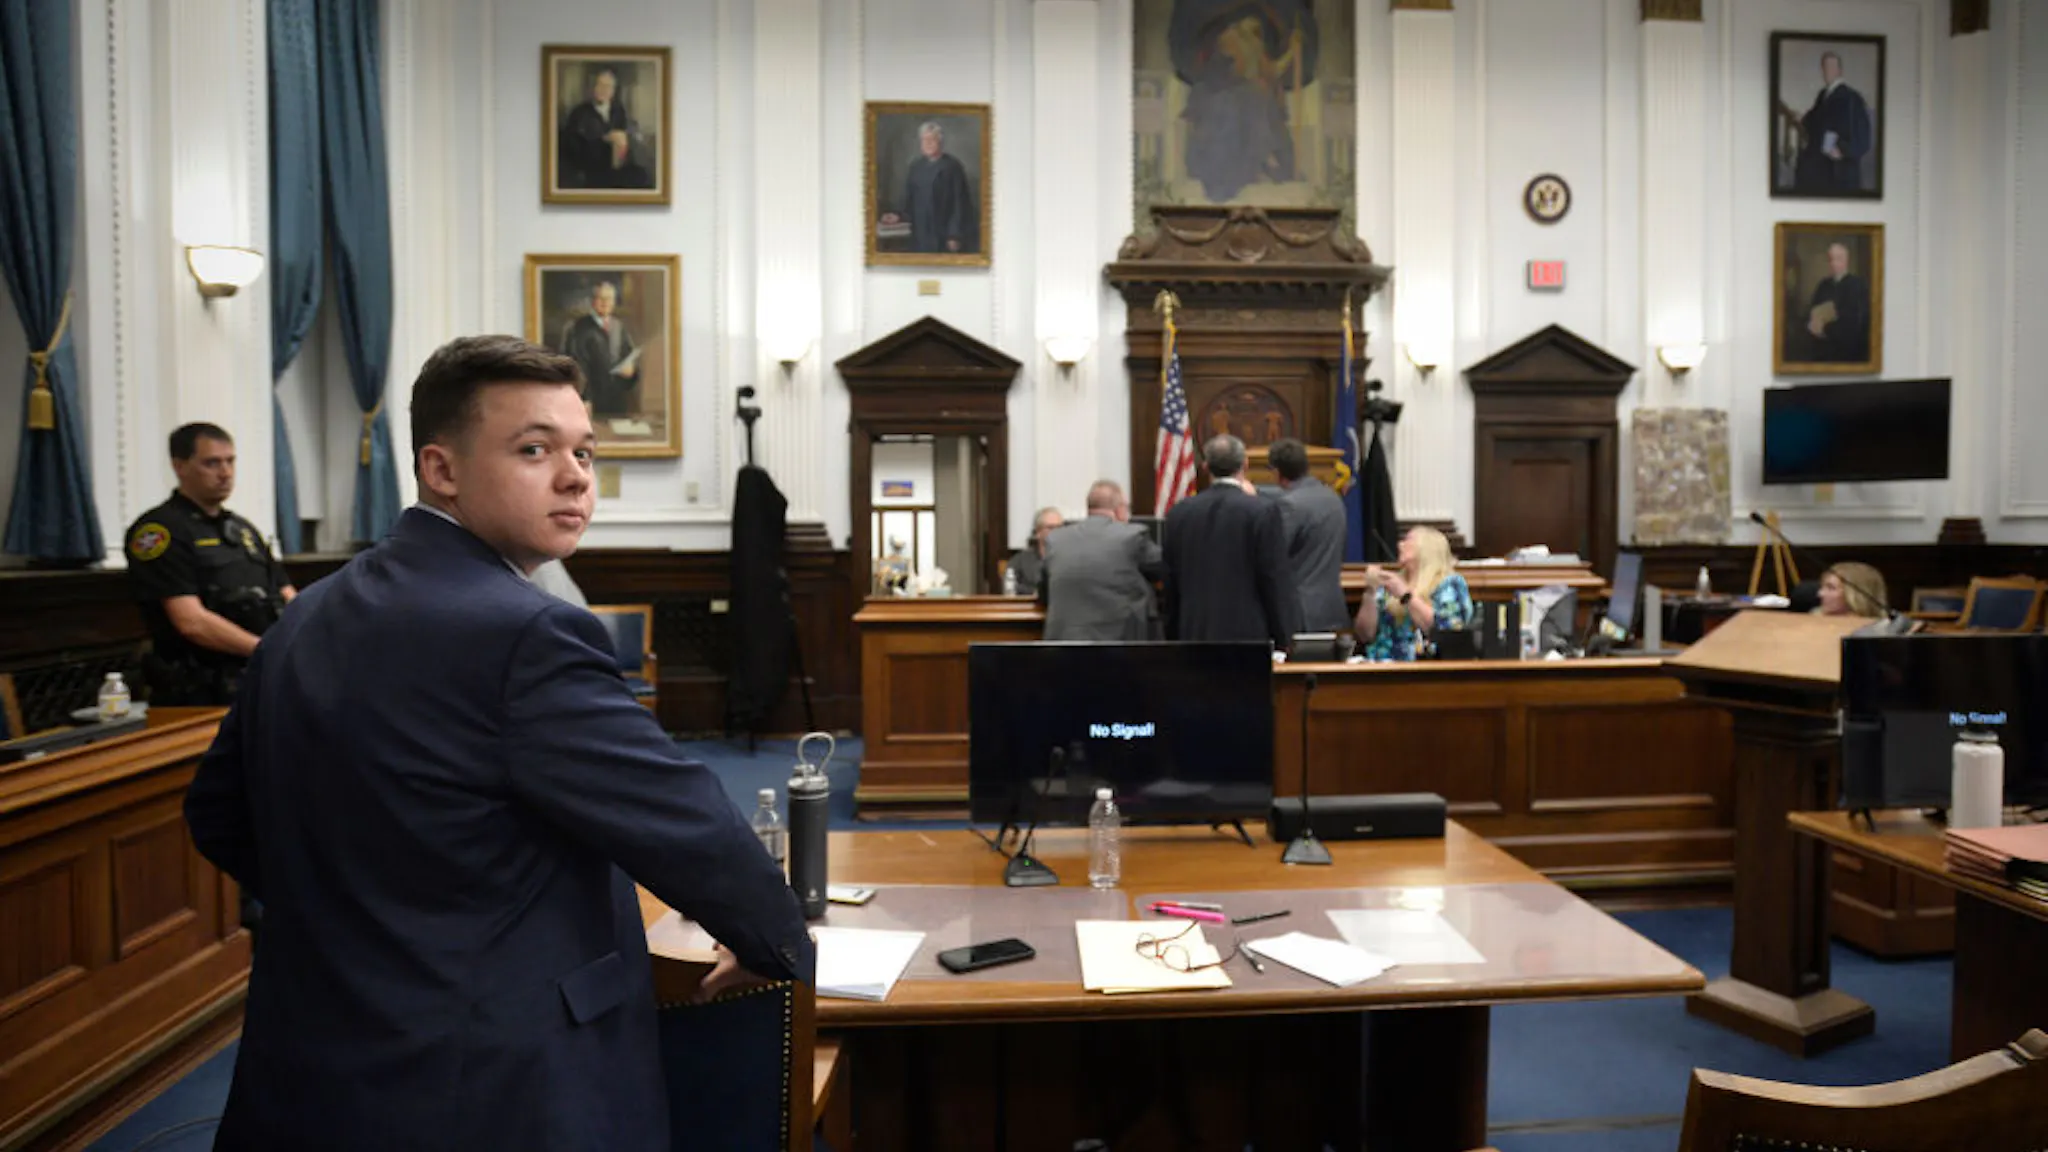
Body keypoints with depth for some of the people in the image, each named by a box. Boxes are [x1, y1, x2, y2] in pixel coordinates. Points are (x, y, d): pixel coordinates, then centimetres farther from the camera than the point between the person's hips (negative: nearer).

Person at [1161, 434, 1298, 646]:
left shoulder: (1179, 513, 4)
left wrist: (1173, 637, 18)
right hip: (1248, 634, -4)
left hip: (1194, 636, 4)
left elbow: (1171, 585, 9)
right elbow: (1277, 582, -8)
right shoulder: (1264, 511, -9)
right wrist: (1283, 639, 1)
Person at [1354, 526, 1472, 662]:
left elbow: (1444, 630, -10)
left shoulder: (1450, 583, 7)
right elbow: (1366, 635, 11)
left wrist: (1405, 595, -9)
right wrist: (1371, 593, 0)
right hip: (1382, 665, 4)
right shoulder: (1392, 582, 18)